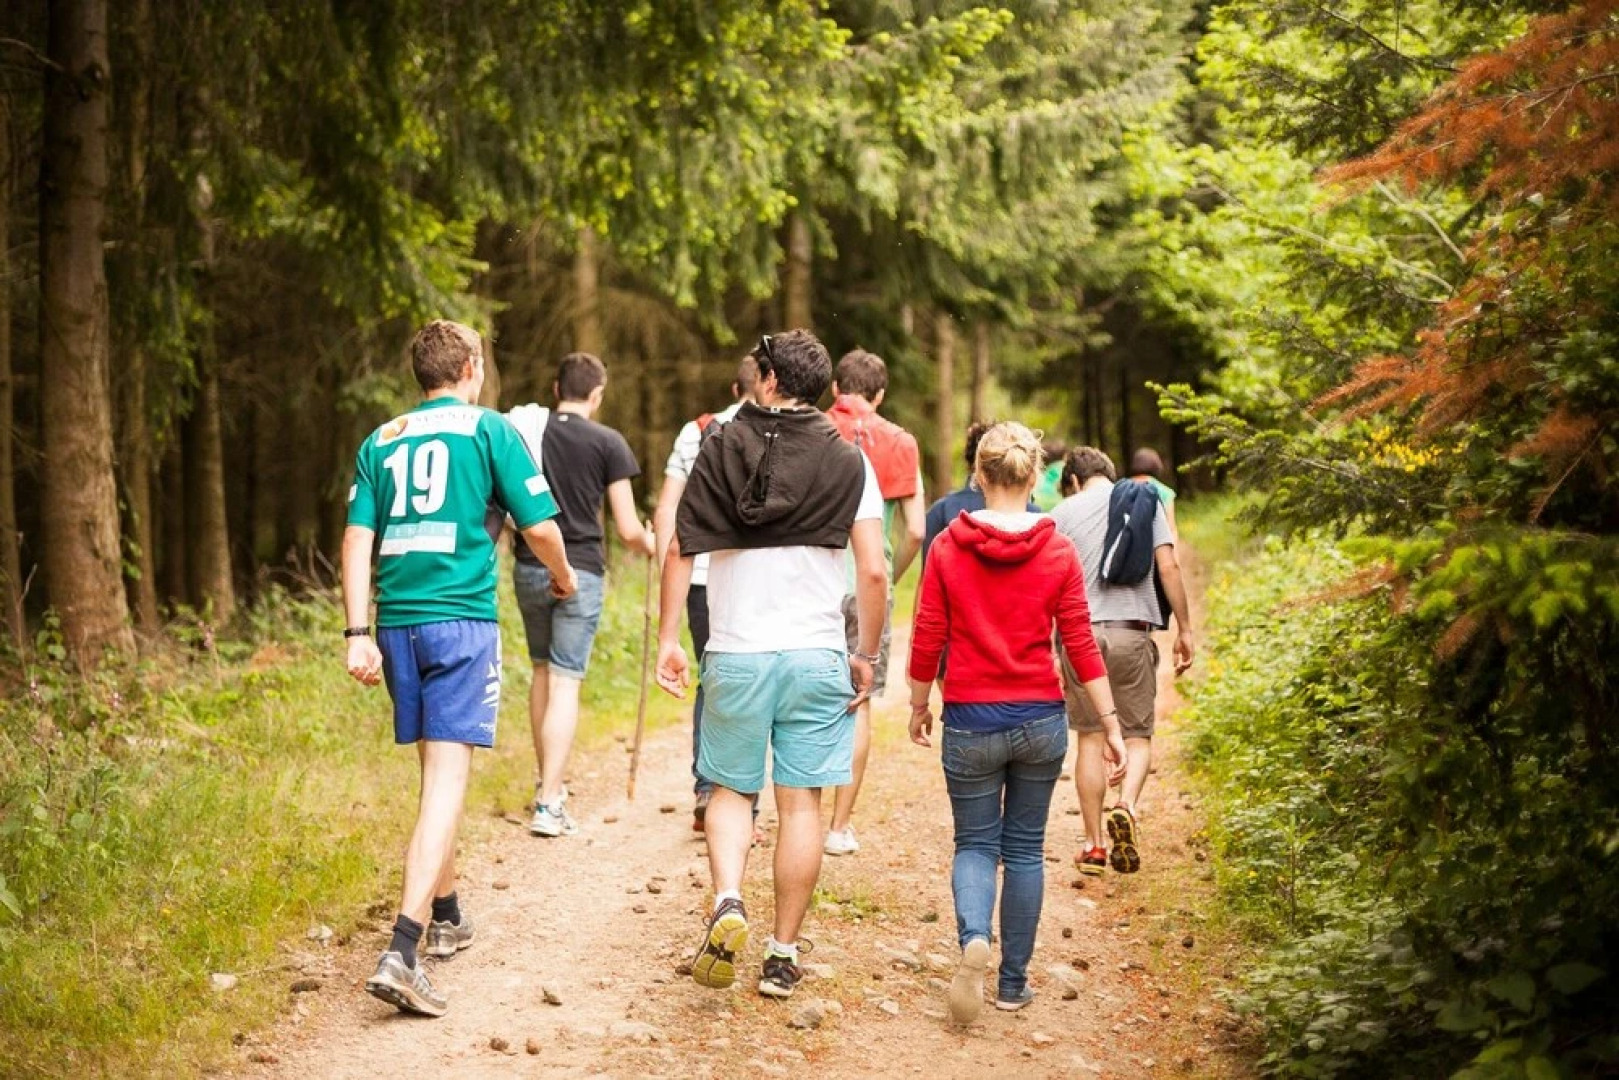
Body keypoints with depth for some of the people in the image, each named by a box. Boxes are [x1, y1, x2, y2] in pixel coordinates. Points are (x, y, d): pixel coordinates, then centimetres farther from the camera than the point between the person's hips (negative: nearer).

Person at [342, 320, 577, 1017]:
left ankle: (445, 915, 36)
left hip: (398, 620, 5)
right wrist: (563, 575, 20)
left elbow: (357, 538, 4)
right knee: (446, 779, -10)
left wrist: (358, 634, 2)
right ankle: (402, 953, -22)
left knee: (437, 769, 21)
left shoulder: (382, 441, 13)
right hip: (462, 617, -5)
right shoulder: (488, 429, 1)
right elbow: (540, 524, 0)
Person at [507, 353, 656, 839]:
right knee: (566, 681, -3)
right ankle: (549, 804, -8)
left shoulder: (525, 429, 3)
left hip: (529, 568, 4)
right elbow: (628, 529, -4)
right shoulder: (607, 442, -5)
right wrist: (649, 545, 17)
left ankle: (547, 781, 30)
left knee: (542, 670, 21)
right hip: (581, 571, -4)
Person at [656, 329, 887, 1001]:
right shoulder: (849, 464, 1)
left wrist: (668, 639, 5)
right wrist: (867, 655, 5)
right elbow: (874, 573, -4)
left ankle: (727, 902, -11)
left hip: (735, 653, 0)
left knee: (731, 789, 14)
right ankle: (782, 956, 8)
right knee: (800, 801, 5)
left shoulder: (718, 450, 2)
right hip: (816, 655, 0)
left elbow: (679, 552, -1)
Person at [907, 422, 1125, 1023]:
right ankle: (1013, 982, 17)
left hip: (971, 722, -1)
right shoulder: (1058, 553, -4)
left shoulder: (948, 549, -6)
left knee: (975, 844, 11)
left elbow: (927, 640, -3)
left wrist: (918, 708, 11)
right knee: (1025, 849, 13)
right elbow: (1080, 643, -4)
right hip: (1041, 720, 1)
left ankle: (973, 938, -17)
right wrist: (1110, 724, 1)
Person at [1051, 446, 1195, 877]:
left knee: (1090, 738, 8)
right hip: (1131, 631, -1)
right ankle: (1126, 805, -20)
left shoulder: (1063, 513, 8)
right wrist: (1185, 629, 5)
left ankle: (1094, 845, 10)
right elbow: (1168, 567, -1)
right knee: (1139, 735, 9)